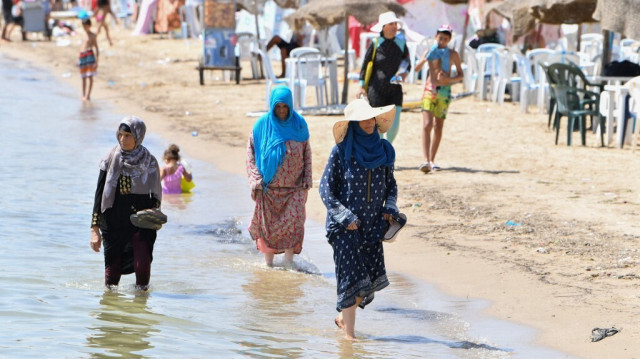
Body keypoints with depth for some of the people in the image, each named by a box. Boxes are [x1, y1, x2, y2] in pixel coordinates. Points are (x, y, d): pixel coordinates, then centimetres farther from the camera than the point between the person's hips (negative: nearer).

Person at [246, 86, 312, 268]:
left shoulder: (299, 124, 1)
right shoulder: (263, 125, -2)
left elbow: (307, 152, 9)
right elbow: (251, 151, 3)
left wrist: (307, 178, 1)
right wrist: (256, 178, -6)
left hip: (294, 186, 0)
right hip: (269, 186, 0)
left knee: (294, 222, -12)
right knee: (268, 224, 4)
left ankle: (289, 261, -7)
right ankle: (268, 262, 16)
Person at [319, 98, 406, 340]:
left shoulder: (384, 150, 4)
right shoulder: (341, 151, -8)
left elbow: (391, 184, 16)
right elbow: (325, 188, -6)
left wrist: (390, 208, -2)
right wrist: (344, 217, -15)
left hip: (372, 224, 5)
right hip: (345, 226, -5)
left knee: (372, 278, 6)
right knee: (351, 277, -7)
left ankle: (343, 316, 30)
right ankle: (349, 334, -1)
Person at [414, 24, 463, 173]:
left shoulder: (453, 54, 4)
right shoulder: (430, 52, 3)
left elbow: (461, 74, 10)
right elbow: (416, 68, -3)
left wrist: (450, 80, -10)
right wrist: (424, 60, -23)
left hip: (444, 91, 1)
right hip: (430, 89, -1)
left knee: (438, 128, 6)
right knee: (427, 125, -15)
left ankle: (432, 160, 19)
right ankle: (426, 160, -24)